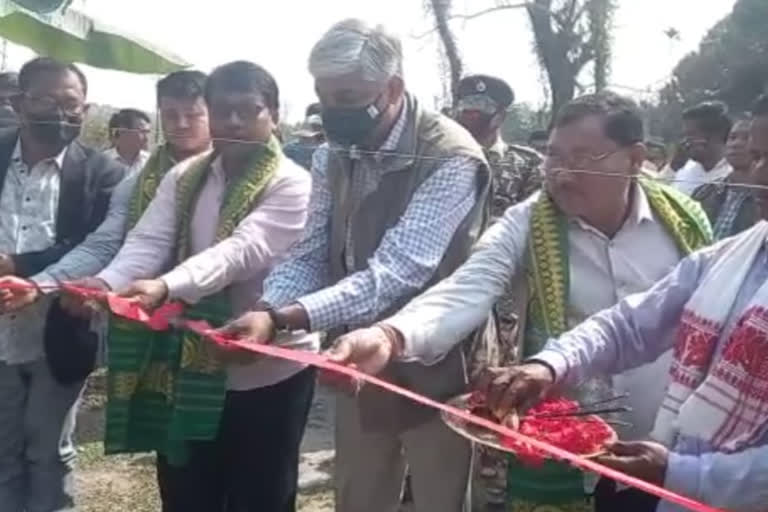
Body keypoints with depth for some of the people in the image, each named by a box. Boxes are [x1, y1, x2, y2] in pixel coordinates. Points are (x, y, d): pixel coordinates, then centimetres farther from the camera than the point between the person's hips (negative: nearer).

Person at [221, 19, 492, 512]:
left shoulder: (450, 159, -23)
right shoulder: (333, 155, 0)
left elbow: (396, 274, -31)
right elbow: (311, 255, 0)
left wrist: (284, 319, -40)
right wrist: (263, 310, -20)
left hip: (434, 366, -6)